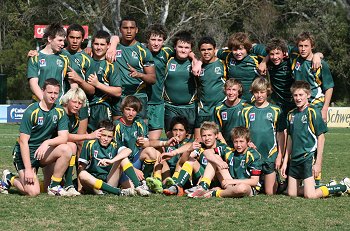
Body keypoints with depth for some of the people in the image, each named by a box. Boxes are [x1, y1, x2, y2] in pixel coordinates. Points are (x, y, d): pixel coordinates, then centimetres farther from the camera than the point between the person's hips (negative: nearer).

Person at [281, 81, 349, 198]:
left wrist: (318, 163, -13)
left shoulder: (313, 112, -9)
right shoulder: (291, 114, 10)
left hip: (309, 158, -7)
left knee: (309, 195, -14)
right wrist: (285, 161, 14)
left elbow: (321, 137, -10)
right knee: (291, 193, 6)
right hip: (295, 159, 7)